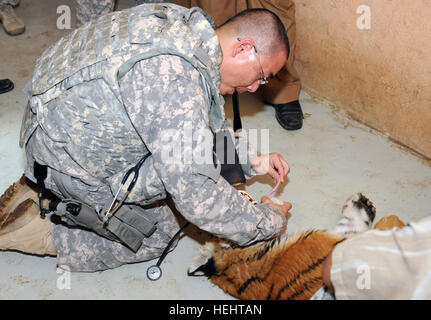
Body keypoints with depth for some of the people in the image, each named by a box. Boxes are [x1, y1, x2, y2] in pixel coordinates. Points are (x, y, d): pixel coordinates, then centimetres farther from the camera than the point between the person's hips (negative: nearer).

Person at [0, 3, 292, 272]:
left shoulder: (190, 24, -4)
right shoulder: (177, 82, -34)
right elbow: (197, 195, -28)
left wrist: (251, 159, 8)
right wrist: (266, 223, -13)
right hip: (67, 158, -9)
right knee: (157, 237, 2)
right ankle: (35, 233, 6)